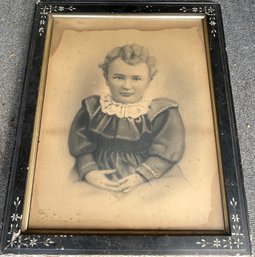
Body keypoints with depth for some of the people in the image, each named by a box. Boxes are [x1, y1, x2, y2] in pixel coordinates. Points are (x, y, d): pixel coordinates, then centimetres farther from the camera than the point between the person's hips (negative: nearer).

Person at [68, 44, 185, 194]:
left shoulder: (161, 113, -4)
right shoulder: (92, 109, 4)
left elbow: (165, 153, -4)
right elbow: (81, 146, 6)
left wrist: (140, 177, -14)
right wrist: (88, 172, -10)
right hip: (103, 181, 2)